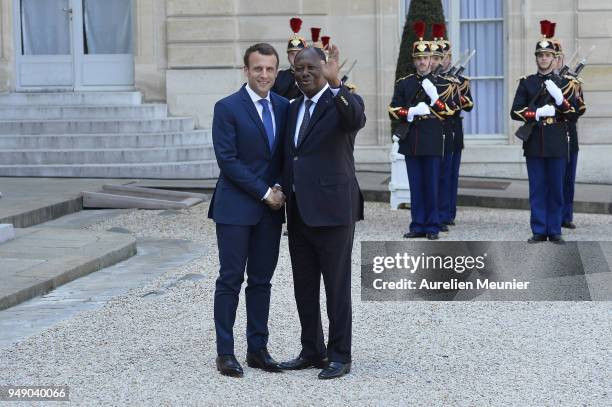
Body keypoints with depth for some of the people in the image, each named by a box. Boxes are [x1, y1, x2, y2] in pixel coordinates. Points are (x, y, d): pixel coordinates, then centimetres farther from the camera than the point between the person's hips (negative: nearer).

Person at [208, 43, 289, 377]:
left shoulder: (283, 106, 8)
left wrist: (280, 188, -4)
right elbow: (228, 160, -13)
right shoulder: (227, 108, -8)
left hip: (271, 209, 5)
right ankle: (225, 352, 5)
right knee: (231, 279, -1)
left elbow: (286, 154, 13)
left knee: (261, 280, 9)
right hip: (236, 207, -5)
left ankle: (257, 349, 15)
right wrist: (264, 193, -13)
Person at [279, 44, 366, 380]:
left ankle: (340, 356, 9)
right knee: (304, 286, 13)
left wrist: (336, 83, -41)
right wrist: (283, 193, 10)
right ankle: (312, 351, 24)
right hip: (298, 211, 7)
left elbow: (357, 119, -31)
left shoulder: (342, 103, -7)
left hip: (332, 210, -7)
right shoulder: (293, 108, 14)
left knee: (337, 287, 1)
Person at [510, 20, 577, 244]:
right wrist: (538, 113, -13)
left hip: (557, 143, 0)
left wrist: (560, 98, -15)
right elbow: (515, 111, 1)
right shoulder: (526, 83, 7)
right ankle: (539, 231, 6)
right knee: (537, 189, 2)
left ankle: (554, 231, 9)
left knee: (556, 189, 3)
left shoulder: (564, 83, 7)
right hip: (534, 143, 0)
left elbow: (573, 114, 3)